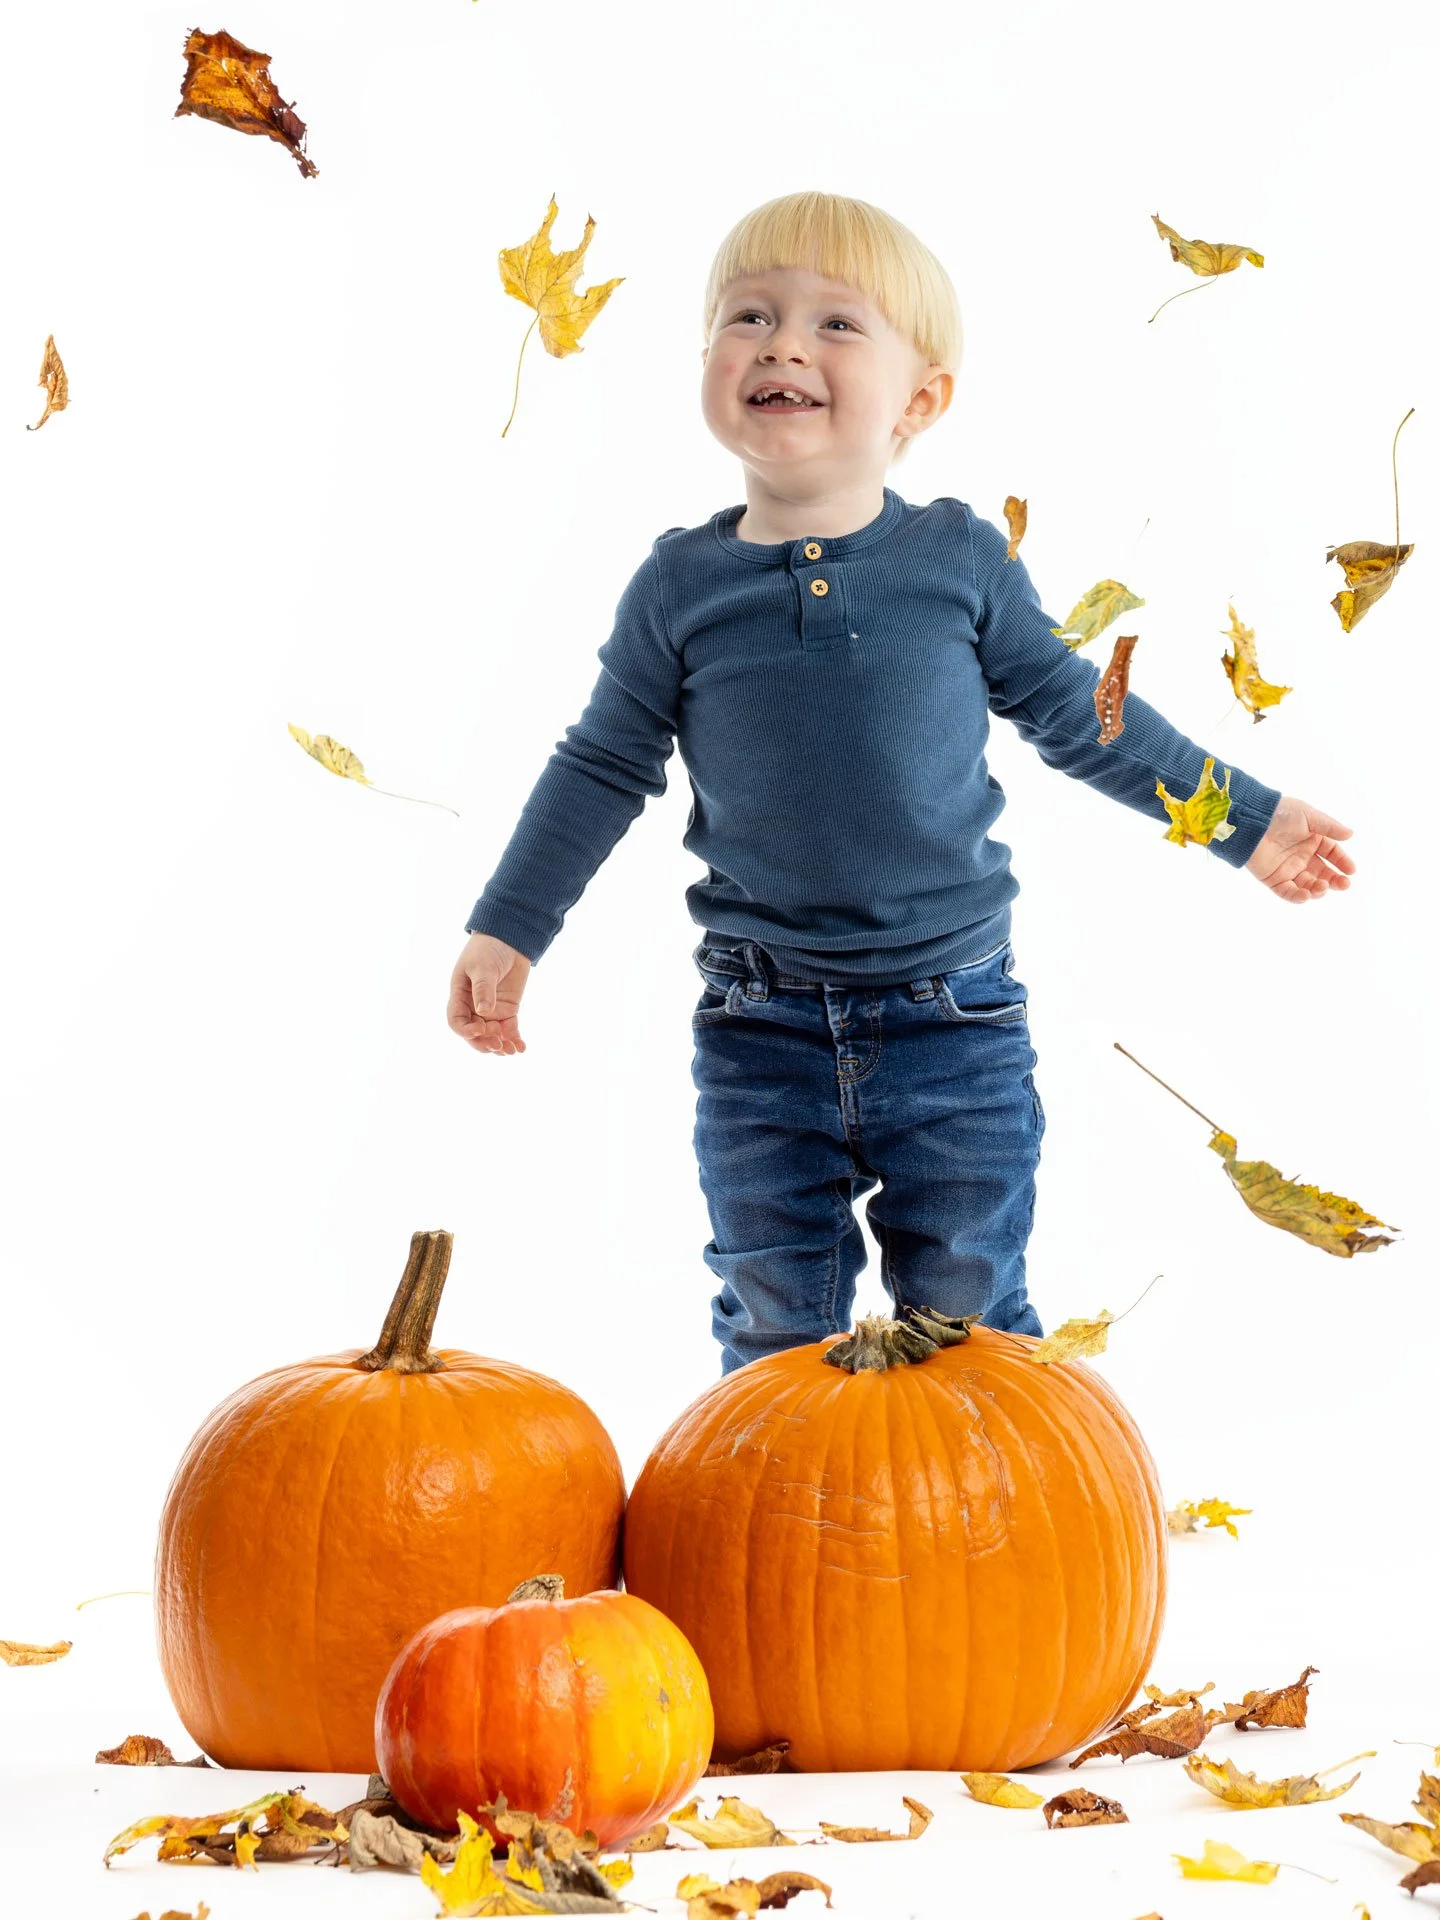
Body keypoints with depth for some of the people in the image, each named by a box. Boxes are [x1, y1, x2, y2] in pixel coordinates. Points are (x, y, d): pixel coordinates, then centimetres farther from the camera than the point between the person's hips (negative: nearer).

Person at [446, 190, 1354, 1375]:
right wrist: (508, 930, 3)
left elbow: (1076, 714, 8)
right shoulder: (681, 586, -2)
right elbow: (604, 768, 7)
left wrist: (1245, 819, 13)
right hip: (761, 1032, 1)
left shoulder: (961, 561, -2)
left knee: (968, 1321, 6)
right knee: (776, 1331, 8)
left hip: (954, 1022, 0)